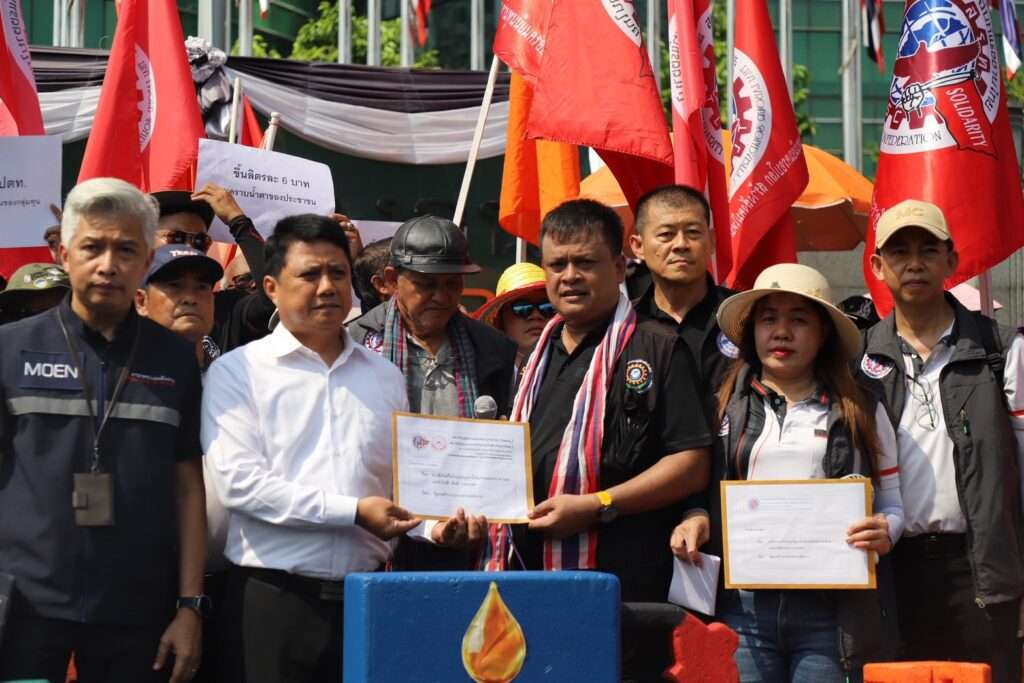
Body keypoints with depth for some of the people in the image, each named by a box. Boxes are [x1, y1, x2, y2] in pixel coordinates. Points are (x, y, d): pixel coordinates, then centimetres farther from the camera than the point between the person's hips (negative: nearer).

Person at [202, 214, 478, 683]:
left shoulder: (385, 377, 15)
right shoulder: (237, 372, 0)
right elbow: (239, 482, -11)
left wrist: (431, 522, -3)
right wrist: (354, 512, -13)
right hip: (272, 599, -4)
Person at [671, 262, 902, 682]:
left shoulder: (861, 412, 12)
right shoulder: (722, 407, 11)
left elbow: (891, 505, 13)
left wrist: (885, 532, -9)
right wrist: (695, 520, -6)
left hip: (832, 611, 0)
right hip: (741, 605, 0)